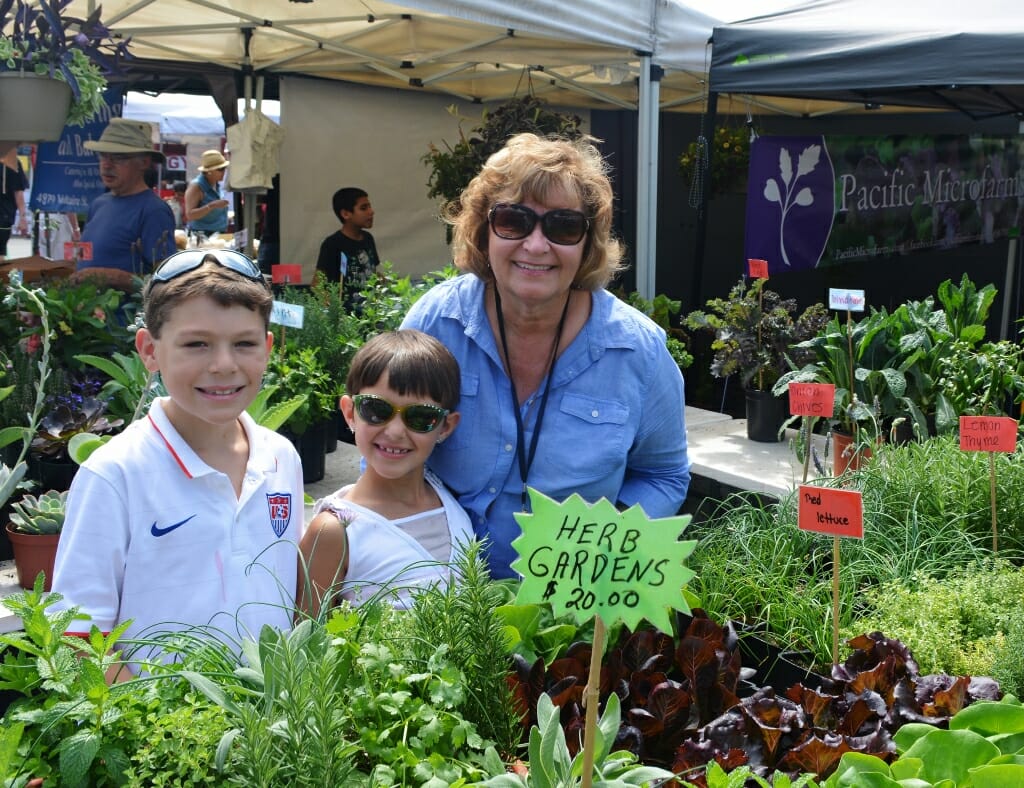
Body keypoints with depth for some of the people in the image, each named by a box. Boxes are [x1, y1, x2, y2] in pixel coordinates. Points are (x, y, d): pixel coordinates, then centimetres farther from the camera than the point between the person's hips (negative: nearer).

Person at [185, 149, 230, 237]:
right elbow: (189, 215, -19)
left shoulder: (217, 185, 11)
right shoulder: (196, 187, -11)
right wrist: (212, 206, -26)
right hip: (201, 236, -7)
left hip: (219, 236, 7)